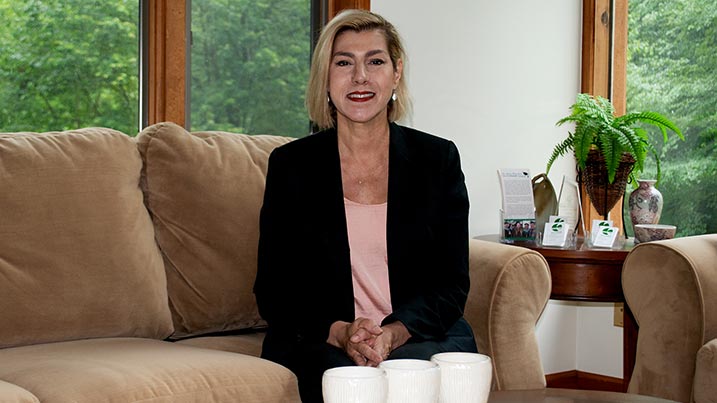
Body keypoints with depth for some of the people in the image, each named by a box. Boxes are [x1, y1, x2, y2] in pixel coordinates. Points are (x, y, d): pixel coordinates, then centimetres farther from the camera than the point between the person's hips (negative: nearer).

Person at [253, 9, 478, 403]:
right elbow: (273, 292, 2)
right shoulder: (290, 164, 5)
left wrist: (394, 333, -18)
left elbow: (451, 285, 2)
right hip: (320, 345, 0)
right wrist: (340, 333, -17)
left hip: (420, 337, 1)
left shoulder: (438, 159, 6)